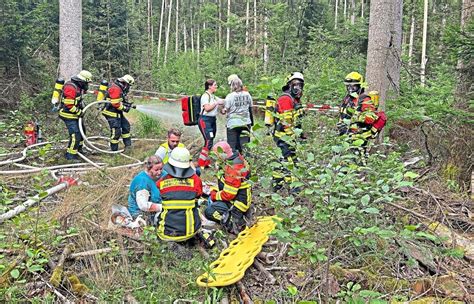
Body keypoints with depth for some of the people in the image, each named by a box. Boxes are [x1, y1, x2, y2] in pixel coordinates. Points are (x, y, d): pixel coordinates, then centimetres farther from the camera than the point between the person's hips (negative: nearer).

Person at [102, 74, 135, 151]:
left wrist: (128, 104, 2)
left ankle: (128, 145, 23)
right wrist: (124, 108, -15)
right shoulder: (115, 89, -21)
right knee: (116, 131, -7)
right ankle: (114, 150, 3)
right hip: (111, 112, -11)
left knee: (126, 125, 16)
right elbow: (115, 103, -26)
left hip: (117, 112, 11)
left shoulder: (120, 88, 12)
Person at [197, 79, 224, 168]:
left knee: (210, 142, 8)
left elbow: (224, 101, 17)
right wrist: (216, 103, -12)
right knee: (208, 142, -14)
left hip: (213, 120, 9)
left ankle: (206, 162, 16)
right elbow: (207, 108, -19)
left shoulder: (214, 96, 16)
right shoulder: (205, 96, -9)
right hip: (205, 120, -9)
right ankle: (200, 163, -7)